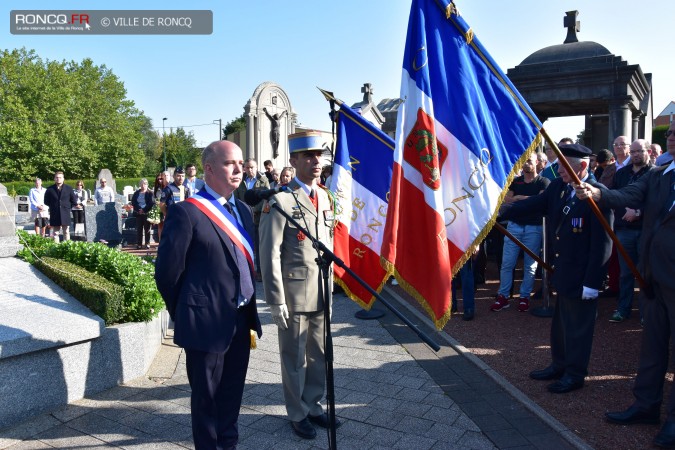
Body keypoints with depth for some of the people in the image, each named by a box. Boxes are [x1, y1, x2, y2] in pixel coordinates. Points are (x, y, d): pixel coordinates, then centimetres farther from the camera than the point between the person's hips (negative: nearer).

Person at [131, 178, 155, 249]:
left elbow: (151, 203, -8)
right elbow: (133, 202, 6)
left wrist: (144, 210, -16)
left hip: (147, 213, -3)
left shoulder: (150, 193, 0)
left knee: (147, 229, 4)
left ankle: (147, 243, 7)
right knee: (139, 229, 3)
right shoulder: (136, 193, 11)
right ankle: (139, 244, 6)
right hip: (138, 214, 3)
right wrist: (138, 209, -10)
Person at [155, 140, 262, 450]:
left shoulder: (242, 210, 9)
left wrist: (250, 312, 14)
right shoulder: (187, 212, -15)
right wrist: (184, 314, -1)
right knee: (207, 396, 11)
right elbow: (167, 271, -12)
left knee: (232, 392, 20)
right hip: (207, 323, -7)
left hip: (241, 320, 7)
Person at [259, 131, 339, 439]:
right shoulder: (282, 202, -12)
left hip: (321, 292, 6)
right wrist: (276, 301, -14)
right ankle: (298, 414, 28)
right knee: (295, 358, 10)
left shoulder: (325, 198, 9)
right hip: (294, 292, -6)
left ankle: (313, 405, 35)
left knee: (319, 355, 16)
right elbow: (270, 255, -13)